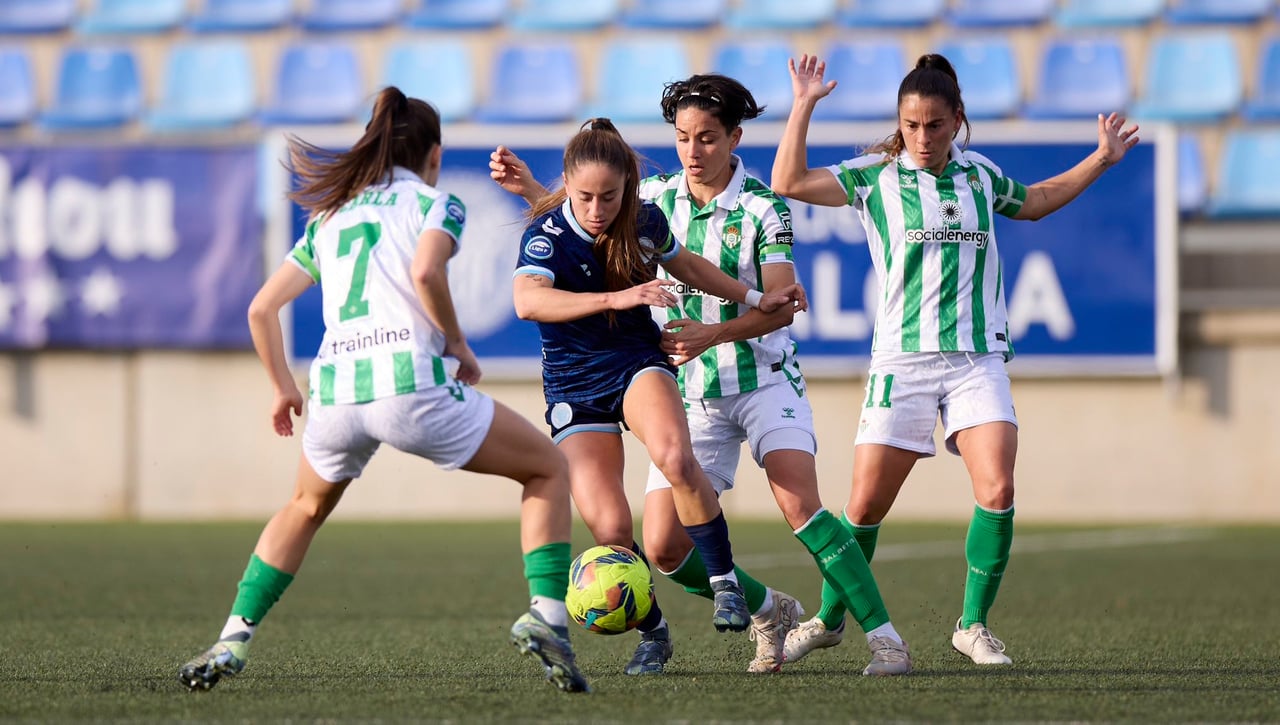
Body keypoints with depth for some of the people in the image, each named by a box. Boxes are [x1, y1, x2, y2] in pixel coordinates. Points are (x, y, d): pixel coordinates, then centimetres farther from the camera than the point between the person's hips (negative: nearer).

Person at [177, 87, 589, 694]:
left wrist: (283, 389, 32)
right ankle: (546, 618, -5)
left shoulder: (330, 217, 24)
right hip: (412, 382, -5)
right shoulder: (436, 203, 9)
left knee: (306, 508, 34)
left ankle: (231, 643, 22)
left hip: (334, 391, 5)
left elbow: (261, 309, 21)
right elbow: (425, 271, -13)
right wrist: (458, 344, 1)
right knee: (549, 469, 13)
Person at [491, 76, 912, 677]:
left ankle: (883, 637, -21)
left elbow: (782, 305, -21)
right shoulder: (656, 197, 2)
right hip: (692, 394, 4)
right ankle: (770, 612, 18)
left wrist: (712, 334, -34)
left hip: (764, 378, -4)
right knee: (665, 548, -6)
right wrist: (530, 189, 5)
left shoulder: (762, 208, -12)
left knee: (799, 504, -26)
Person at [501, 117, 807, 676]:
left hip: (639, 363, 2)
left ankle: (725, 582, -16)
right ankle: (653, 635, 9)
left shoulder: (645, 221, -6)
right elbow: (527, 300, -41)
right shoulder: (547, 234, -20)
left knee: (674, 457, -32)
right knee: (608, 527, -15)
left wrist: (754, 299, 21)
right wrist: (616, 298, -50)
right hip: (574, 386, -2)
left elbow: (683, 264, 18)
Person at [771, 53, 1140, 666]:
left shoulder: (981, 175, 12)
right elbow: (789, 182, -7)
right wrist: (804, 106, -11)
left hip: (978, 359, 2)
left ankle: (973, 625, -2)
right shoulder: (874, 177, 3)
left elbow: (1033, 202, 34)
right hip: (902, 361, -2)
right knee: (866, 505, -3)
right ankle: (828, 619, 19)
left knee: (998, 490, -17)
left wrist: (1100, 160, 29)